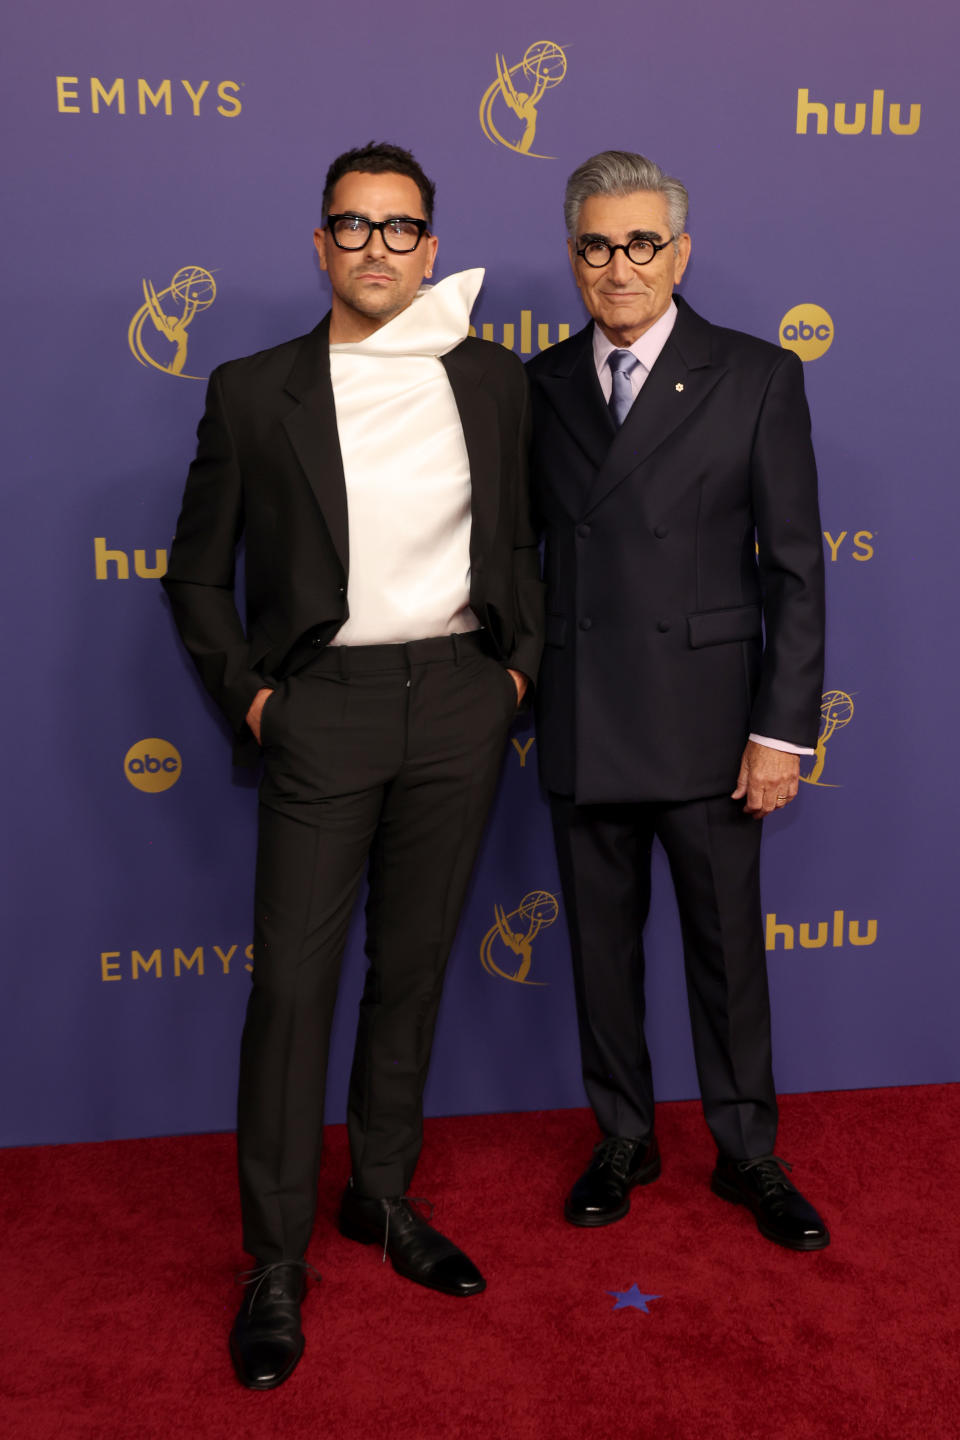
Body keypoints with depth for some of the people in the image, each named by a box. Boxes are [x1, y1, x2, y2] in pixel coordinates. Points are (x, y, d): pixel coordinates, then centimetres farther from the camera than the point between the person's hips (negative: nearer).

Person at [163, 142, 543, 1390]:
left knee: (414, 962, 13)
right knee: (293, 981, -1)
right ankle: (277, 1261, 14)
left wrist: (521, 662, 7)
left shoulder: (491, 380, 8)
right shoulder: (254, 392, 1)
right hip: (325, 711, -2)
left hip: (460, 704, 3)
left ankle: (384, 1195, 32)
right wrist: (246, 696, -2)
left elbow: (520, 538, 17)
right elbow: (198, 572, 6)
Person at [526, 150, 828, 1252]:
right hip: (580, 724, 3)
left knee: (727, 945, 9)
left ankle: (747, 1155, 29)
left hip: (706, 722, -2)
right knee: (601, 944, 13)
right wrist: (518, 681, -1)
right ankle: (623, 1141, 33)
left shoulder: (756, 378, -1)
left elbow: (795, 568, -4)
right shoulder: (541, 385, 8)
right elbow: (527, 544, 10)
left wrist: (782, 730, -9)